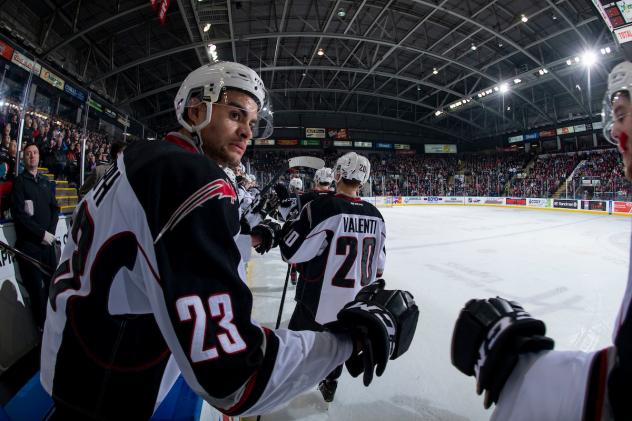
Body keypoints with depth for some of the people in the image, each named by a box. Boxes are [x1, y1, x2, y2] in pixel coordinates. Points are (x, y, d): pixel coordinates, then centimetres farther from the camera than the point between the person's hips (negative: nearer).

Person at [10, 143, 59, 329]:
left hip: (48, 241, 4)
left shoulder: (46, 182, 16)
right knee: (36, 287, 1)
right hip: (29, 243, -4)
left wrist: (51, 231, -3)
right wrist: (42, 233, -12)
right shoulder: (19, 181, 0)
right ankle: (42, 326, 13)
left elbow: (55, 208, 12)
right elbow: (19, 214, -9)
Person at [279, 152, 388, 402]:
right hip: (355, 303, 6)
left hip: (318, 302, -5)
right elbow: (378, 263, 7)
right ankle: (329, 386, 47)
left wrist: (288, 227, -1)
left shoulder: (322, 208, -22)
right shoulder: (375, 215, -2)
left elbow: (292, 252, -19)